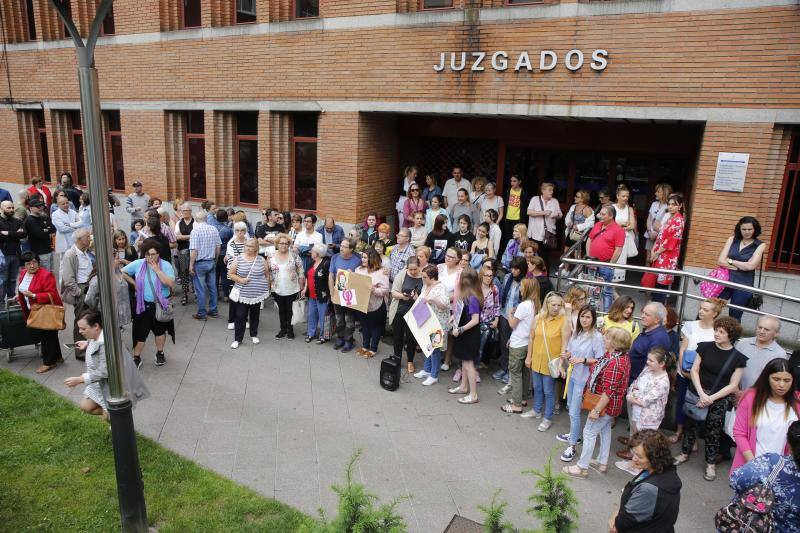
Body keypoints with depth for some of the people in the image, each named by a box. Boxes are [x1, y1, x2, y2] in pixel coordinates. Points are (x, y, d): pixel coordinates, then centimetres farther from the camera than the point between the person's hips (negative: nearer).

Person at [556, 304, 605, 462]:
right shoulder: (575, 333, 3)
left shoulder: (597, 337, -17)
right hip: (572, 374, 7)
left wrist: (583, 360, -25)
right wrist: (566, 355, -7)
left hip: (584, 379, -7)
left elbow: (601, 360, -15)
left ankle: (572, 446, 9)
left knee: (574, 412, -4)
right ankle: (574, 434, 42)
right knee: (570, 406, 21)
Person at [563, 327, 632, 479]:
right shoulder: (621, 356, -1)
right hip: (611, 405, 10)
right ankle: (602, 463, 39)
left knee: (589, 432, 2)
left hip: (605, 405, -10)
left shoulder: (615, 364, -32)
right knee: (605, 430, 23)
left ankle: (582, 468, 14)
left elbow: (609, 391, -30)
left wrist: (597, 410, -24)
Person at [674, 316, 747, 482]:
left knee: (713, 431, 7)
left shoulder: (738, 358, -6)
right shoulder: (705, 347, -2)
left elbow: (733, 385, -6)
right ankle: (684, 453, 30)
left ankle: (711, 464, 22)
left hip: (719, 399, -2)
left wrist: (711, 398, -14)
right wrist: (701, 393, -12)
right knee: (690, 424, 12)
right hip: (697, 393, 2)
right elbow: (694, 370, -1)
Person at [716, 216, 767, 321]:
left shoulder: (760, 245, 1)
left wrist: (730, 261, -2)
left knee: (734, 318, 8)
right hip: (725, 281, 2)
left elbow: (751, 266, -12)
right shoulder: (732, 239, 6)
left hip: (743, 285, -2)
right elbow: (720, 261, -2)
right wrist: (742, 266, -10)